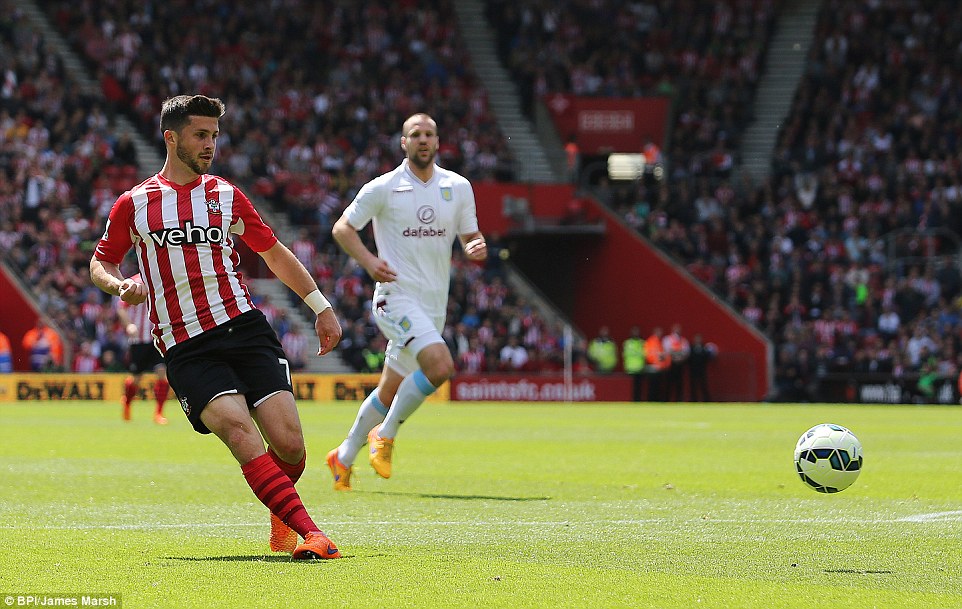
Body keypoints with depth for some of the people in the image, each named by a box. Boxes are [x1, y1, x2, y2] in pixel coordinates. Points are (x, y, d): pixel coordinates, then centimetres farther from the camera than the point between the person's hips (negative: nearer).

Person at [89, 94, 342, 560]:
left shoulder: (226, 196, 14)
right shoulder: (134, 204, 8)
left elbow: (274, 254, 25)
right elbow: (100, 262, 18)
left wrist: (321, 307, 23)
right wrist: (120, 284, -5)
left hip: (244, 327, 2)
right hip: (185, 347, -2)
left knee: (289, 446, -12)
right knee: (240, 431, -26)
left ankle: (281, 517, 19)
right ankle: (308, 531, -29)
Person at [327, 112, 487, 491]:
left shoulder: (458, 187, 7)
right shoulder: (383, 188, -4)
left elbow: (470, 239, 14)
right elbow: (342, 228, 2)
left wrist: (477, 248, -11)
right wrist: (369, 261, -15)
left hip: (434, 303, 5)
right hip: (397, 296, -5)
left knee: (389, 392, 11)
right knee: (440, 364, -26)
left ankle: (344, 456, 29)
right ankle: (384, 435, -8)